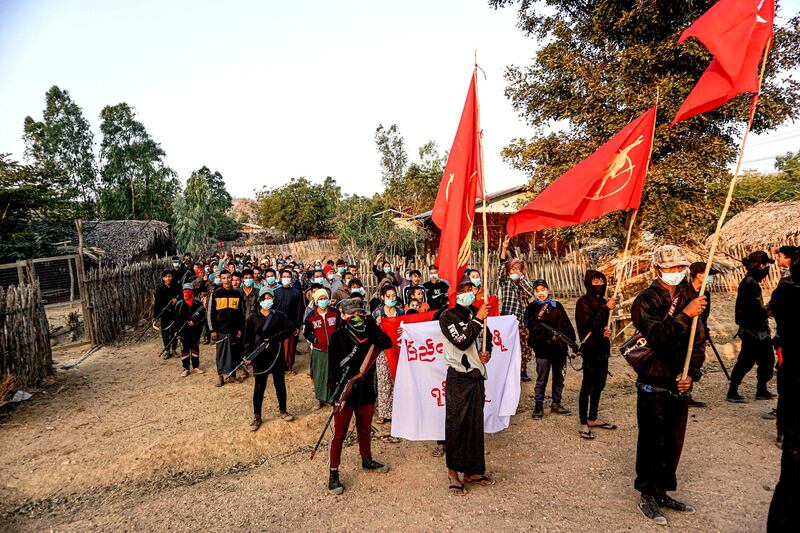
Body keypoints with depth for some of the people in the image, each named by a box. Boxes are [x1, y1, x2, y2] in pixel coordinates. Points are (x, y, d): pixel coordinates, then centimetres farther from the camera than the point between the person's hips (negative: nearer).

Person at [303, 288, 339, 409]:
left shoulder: (335, 313, 0)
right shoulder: (311, 316, 0)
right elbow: (306, 332, 8)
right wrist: (314, 339, -7)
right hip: (319, 350, 0)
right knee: (319, 375, 5)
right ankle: (321, 399, 19)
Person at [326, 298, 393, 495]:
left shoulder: (369, 332, 2)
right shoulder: (337, 336, -12)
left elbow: (387, 343, -14)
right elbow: (333, 368, -13)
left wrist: (372, 325, -16)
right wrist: (336, 394, -17)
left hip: (366, 390, 5)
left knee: (365, 429, 22)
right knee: (339, 434, 3)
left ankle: (367, 460, 42)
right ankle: (333, 474, 15)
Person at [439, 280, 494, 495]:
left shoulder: (475, 314, 9)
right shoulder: (447, 317, -8)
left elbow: (487, 339, 22)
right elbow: (462, 342, -21)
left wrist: (487, 352, 3)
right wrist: (478, 320, -21)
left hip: (477, 376, 6)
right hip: (458, 378, -6)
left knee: (475, 424, 12)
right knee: (455, 425, 1)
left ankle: (472, 471, 25)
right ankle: (453, 473, 14)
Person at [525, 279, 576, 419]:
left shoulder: (557, 306, 6)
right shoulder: (532, 308, -2)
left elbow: (567, 325, 7)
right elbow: (530, 325, -15)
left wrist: (572, 341, 3)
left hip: (559, 347, 4)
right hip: (542, 348, -4)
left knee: (559, 377, 14)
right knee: (541, 379, 3)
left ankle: (556, 404, 28)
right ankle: (538, 406, 14)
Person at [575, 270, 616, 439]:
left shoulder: (603, 301, 11)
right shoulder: (583, 302, -10)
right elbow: (591, 324, -20)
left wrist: (607, 330, 0)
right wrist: (606, 308, -24)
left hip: (603, 347, 7)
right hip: (590, 348, -7)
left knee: (599, 385, 14)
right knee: (587, 386, -5)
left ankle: (592, 419, 26)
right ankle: (584, 424, 1)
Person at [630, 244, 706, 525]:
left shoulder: (688, 298, 7)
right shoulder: (646, 300, -10)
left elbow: (699, 342, 9)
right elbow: (657, 337, -23)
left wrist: (692, 373, -4)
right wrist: (684, 316, -32)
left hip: (680, 386, 6)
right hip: (653, 387, -5)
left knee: (673, 443, 16)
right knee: (651, 444, 4)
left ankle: (663, 492, 32)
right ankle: (647, 496, 19)